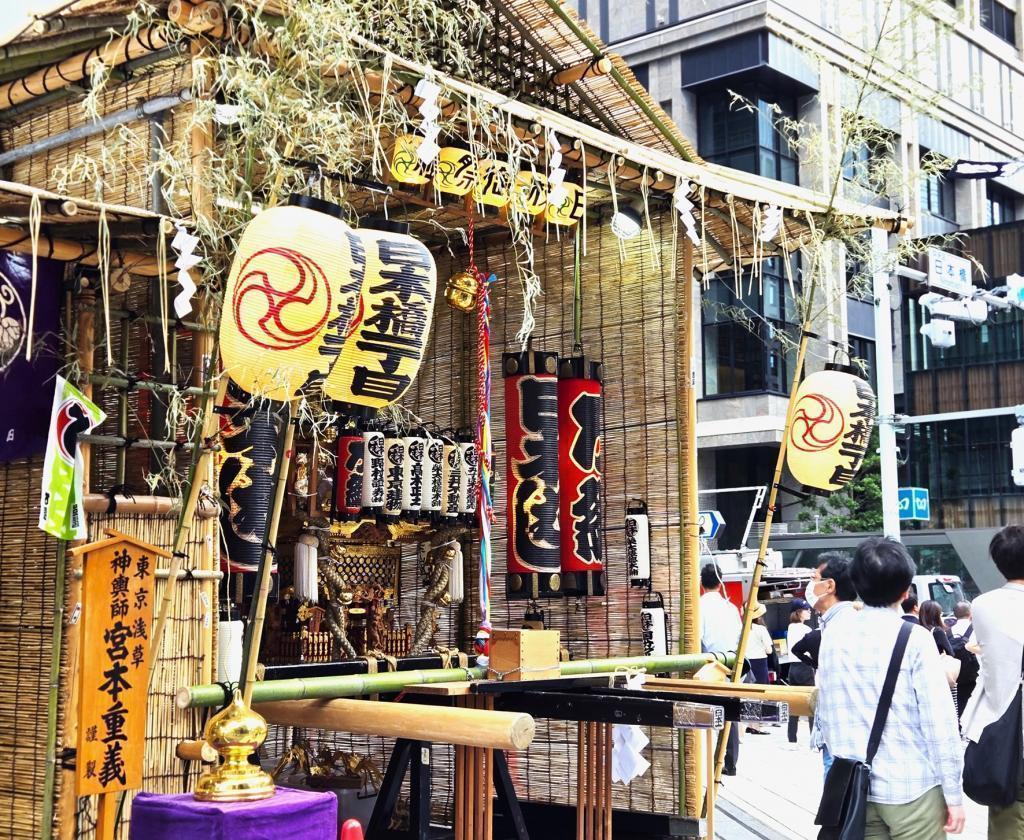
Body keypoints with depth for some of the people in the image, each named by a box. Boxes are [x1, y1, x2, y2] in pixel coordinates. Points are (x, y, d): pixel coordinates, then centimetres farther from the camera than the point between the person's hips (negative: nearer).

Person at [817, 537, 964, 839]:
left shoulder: (833, 638, 2)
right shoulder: (914, 639, -11)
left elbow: (827, 715, 5)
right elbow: (939, 723, -12)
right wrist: (954, 794, -5)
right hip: (913, 789, -4)